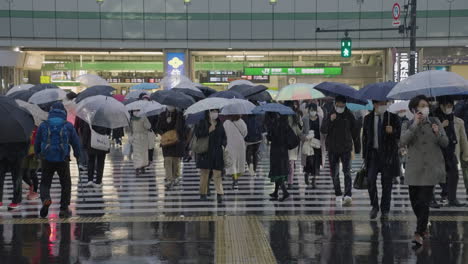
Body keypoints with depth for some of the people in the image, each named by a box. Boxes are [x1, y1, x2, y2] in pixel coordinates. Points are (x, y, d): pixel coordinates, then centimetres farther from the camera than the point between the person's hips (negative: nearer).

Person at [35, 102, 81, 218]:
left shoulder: (43, 125, 2)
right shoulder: (68, 126, 0)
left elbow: (37, 143, 10)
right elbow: (76, 142, 6)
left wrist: (38, 153, 30)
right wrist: (77, 155, 24)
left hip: (47, 160, 1)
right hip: (63, 160, -1)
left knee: (45, 183, 12)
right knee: (66, 184, 12)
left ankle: (45, 199, -16)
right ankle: (64, 209, 10)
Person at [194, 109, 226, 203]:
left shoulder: (220, 124, 12)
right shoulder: (202, 123, 1)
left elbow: (224, 137, 18)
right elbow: (197, 134, -10)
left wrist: (223, 145, 0)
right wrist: (208, 131, -17)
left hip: (217, 152, 2)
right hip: (205, 153, -2)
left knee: (217, 174, -4)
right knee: (204, 173, 3)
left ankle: (219, 193, -7)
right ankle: (203, 193, 13)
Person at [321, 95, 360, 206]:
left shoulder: (349, 116, 2)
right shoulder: (330, 115, 2)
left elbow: (355, 132, 9)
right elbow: (323, 130, -7)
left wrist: (357, 147, 10)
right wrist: (330, 120, -22)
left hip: (346, 148, -2)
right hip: (332, 148, 2)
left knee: (347, 171, -12)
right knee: (334, 173, 7)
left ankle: (348, 195, -19)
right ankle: (338, 195, 17)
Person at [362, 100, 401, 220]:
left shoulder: (393, 118, 2)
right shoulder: (368, 118, 8)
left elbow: (400, 135, 4)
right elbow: (365, 137, 11)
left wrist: (393, 132, -19)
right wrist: (364, 156, 7)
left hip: (388, 154, -1)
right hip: (373, 153, 1)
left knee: (387, 183, 2)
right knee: (370, 180, -10)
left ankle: (385, 211, 13)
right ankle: (374, 206, 11)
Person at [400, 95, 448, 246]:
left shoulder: (435, 122, 7)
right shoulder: (408, 125, 6)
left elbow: (445, 143, 4)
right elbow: (403, 141, -13)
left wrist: (438, 133, -15)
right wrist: (415, 124, -18)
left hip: (431, 168, -1)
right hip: (414, 168, 1)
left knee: (424, 201, -11)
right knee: (415, 201, 6)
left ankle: (419, 233, -8)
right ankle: (424, 227, 30)